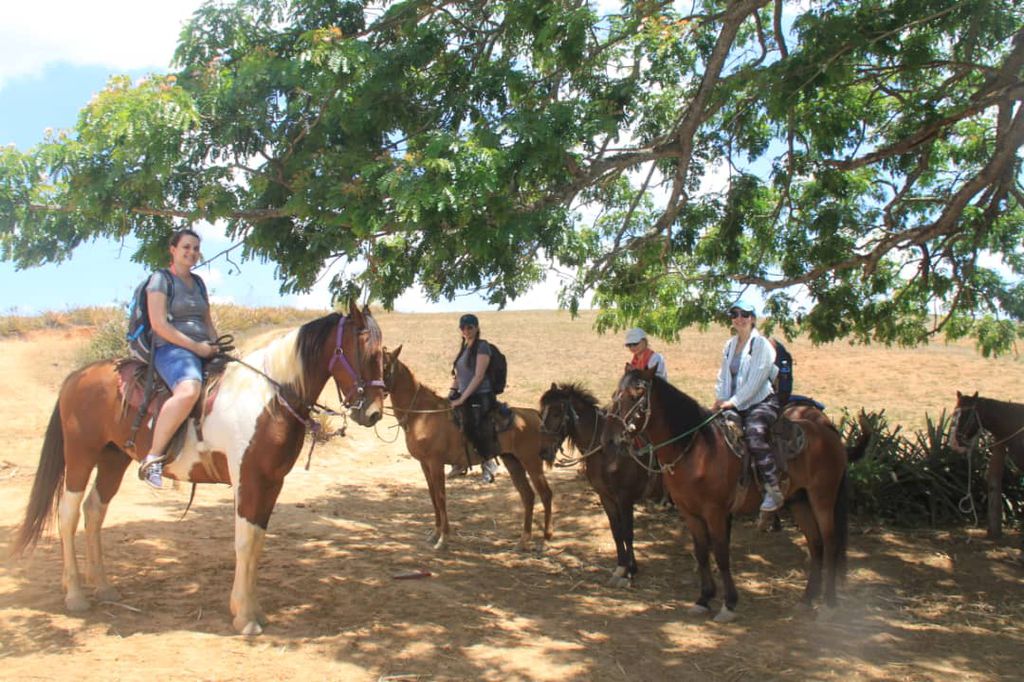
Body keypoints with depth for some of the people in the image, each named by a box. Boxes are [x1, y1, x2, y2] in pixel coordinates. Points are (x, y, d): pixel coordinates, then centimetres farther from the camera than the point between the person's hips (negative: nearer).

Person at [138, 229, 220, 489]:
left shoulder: (198, 282, 23)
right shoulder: (161, 279, 1)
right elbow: (159, 324, -9)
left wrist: (216, 346, 7)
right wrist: (195, 346, -14)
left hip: (203, 351, 8)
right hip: (171, 349, -8)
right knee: (189, 390, -38)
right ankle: (152, 459, -32)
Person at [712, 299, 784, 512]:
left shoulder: (761, 344, -6)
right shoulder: (729, 345, 16)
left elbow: (756, 380, -14)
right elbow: (723, 375, 16)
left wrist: (734, 401, -19)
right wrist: (721, 398, -2)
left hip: (762, 401, -7)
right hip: (735, 405, 7)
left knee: (754, 434, -32)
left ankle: (774, 490, -28)